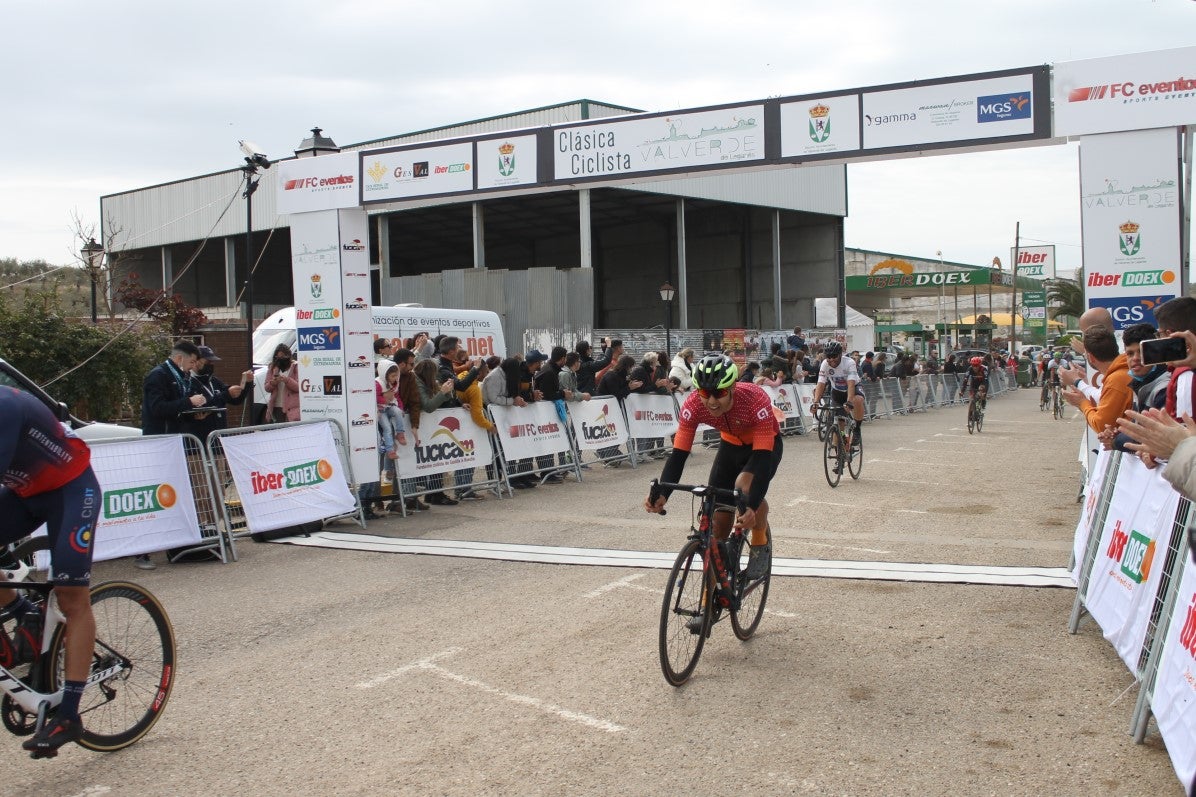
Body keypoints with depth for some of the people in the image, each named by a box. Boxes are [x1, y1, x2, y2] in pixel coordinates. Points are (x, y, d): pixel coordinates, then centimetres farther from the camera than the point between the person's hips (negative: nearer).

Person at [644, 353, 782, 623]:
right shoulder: (693, 405, -28)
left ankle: (761, 543, -5)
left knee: (745, 485, -35)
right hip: (731, 445, 4)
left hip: (765, 445, -3)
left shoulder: (756, 400, -38)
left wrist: (752, 505, -52)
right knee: (717, 523, -4)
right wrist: (661, 493, -44)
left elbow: (763, 458, -40)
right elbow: (678, 454, -28)